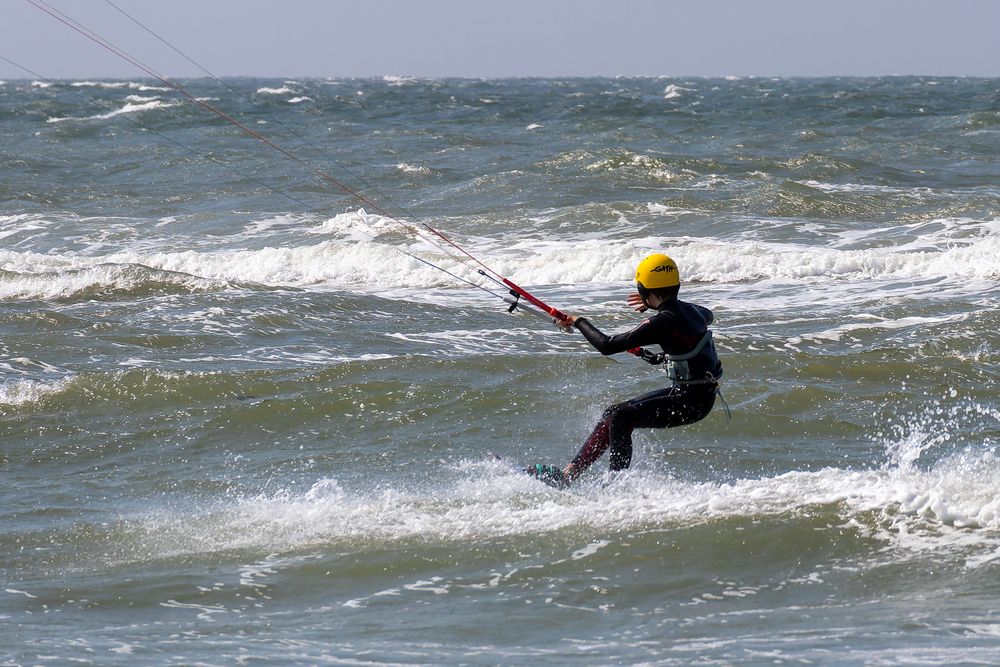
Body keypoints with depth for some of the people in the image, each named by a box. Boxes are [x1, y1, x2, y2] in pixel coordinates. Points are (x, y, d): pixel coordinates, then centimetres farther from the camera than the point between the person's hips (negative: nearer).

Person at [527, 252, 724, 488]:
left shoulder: (662, 322, -21)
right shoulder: (688, 310, 6)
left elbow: (607, 345, -20)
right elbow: (707, 316, 35)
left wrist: (579, 322, -2)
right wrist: (658, 304, 40)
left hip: (692, 401, -10)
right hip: (699, 394, 10)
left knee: (621, 417, -20)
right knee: (613, 414, 9)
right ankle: (568, 473, 10)